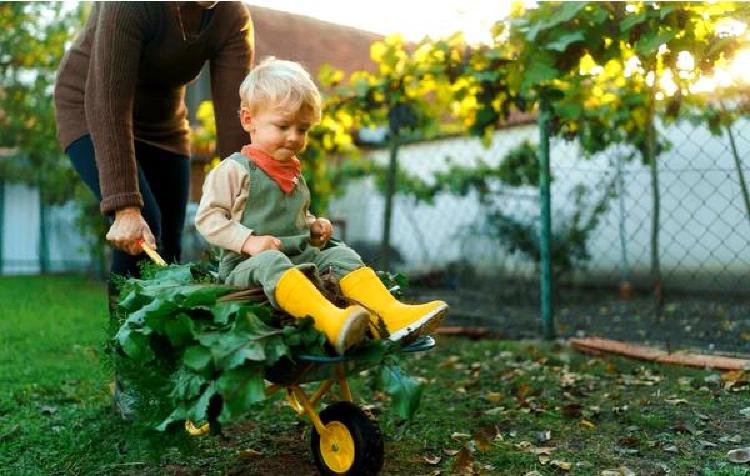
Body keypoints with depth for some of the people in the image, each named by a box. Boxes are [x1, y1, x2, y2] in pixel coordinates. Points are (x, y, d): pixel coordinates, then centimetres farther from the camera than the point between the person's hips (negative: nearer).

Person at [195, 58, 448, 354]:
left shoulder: (294, 174, 20)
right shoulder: (234, 170, -4)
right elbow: (207, 217, -9)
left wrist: (315, 227, 11)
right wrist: (248, 240, -21)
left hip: (300, 257, 7)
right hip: (247, 264, -7)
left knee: (340, 255, -14)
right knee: (271, 262, -38)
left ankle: (392, 314, -33)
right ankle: (331, 320, -64)